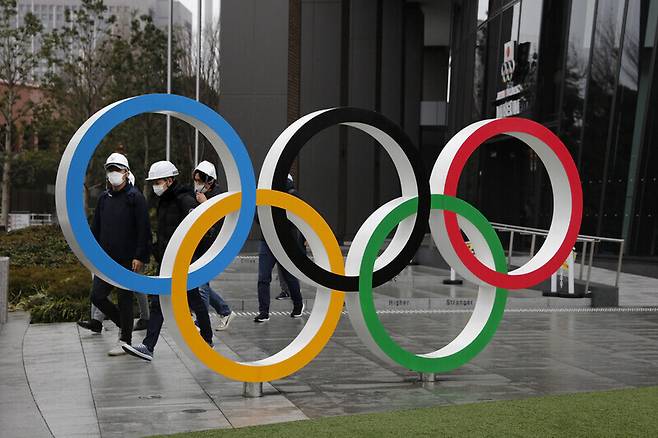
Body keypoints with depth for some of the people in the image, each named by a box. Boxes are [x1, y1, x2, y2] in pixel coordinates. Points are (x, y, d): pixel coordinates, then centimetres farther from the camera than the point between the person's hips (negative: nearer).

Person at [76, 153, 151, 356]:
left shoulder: (135, 197, -7)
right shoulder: (104, 198, 12)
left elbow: (144, 230, -11)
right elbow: (96, 228, 18)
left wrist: (140, 257, -17)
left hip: (127, 260, -6)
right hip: (106, 259, 6)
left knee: (125, 299, 1)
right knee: (97, 296, 3)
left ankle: (125, 341, 13)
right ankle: (124, 324, 24)